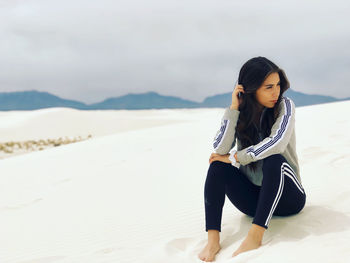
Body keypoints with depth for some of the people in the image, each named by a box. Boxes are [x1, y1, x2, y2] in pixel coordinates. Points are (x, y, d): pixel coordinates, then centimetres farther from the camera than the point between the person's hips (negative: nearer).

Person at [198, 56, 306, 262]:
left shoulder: (284, 106, -8)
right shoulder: (240, 113, 0)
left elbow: (276, 143, -27)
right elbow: (220, 150, -17)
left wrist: (234, 158, -19)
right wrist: (233, 108, -18)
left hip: (287, 197, -3)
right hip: (254, 199, 3)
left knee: (274, 161, -32)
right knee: (218, 166, -19)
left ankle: (255, 237, -37)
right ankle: (213, 240, -29)